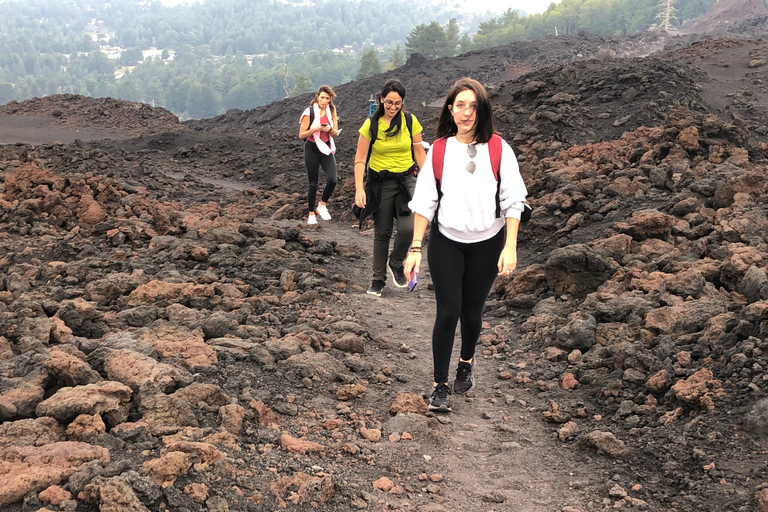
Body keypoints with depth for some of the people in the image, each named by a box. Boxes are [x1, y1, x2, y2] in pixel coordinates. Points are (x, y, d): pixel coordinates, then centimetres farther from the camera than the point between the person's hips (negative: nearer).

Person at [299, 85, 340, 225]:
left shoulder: (331, 111, 4)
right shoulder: (309, 112, -9)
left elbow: (335, 133, 5)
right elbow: (301, 135, -8)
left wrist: (330, 129, -17)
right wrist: (314, 129, -25)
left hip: (327, 149, 3)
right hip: (312, 149, -3)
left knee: (332, 179, -15)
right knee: (313, 184, 2)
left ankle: (322, 205, 8)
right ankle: (311, 214, 16)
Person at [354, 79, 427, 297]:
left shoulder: (410, 121, -4)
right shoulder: (371, 124, -8)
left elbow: (419, 151, 5)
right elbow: (360, 159, -7)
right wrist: (359, 189, -16)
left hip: (406, 179, 1)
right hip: (380, 183, -1)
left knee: (407, 228, -16)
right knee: (382, 233, 7)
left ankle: (396, 264, 14)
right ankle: (378, 279, 22)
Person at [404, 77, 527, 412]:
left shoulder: (498, 149, -5)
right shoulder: (438, 150, -2)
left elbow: (512, 201, -5)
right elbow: (424, 202, -1)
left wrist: (510, 247, -12)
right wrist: (415, 248, -6)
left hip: (486, 244, 0)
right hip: (445, 243, 0)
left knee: (472, 312, 9)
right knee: (448, 312, -5)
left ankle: (467, 364, 39)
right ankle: (440, 385, 9)